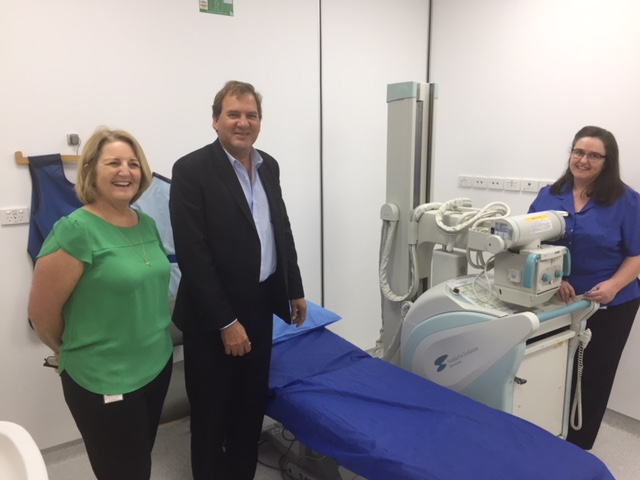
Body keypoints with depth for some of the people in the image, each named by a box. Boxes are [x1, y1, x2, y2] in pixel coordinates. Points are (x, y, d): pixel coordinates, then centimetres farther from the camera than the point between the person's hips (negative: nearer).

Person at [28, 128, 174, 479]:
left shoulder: (147, 224, 2)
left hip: (158, 365, 6)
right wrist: (74, 350, 2)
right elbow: (42, 312, -13)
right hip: (104, 381, -6)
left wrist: (155, 338, 15)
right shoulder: (75, 230, -19)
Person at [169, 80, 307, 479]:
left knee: (253, 404, 20)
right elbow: (193, 255, -19)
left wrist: (295, 289, 15)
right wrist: (226, 322, -18)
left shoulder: (269, 166, 6)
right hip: (213, 315, -6)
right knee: (212, 413, 13)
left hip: (261, 305, 6)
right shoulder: (192, 169, -15)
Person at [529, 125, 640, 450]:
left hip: (610, 306, -1)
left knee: (593, 376, 12)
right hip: (555, 301, 2)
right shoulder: (549, 196, 1)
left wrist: (614, 285, -22)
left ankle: (577, 445, 30)